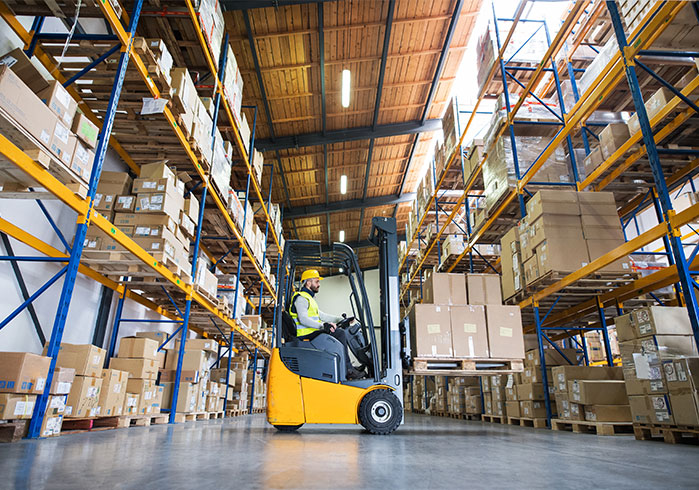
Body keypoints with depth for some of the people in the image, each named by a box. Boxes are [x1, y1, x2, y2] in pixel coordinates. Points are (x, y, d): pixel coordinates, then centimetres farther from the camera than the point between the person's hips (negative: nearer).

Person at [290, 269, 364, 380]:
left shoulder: (308, 298, 25)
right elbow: (303, 319, -23)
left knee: (341, 332, 4)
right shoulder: (301, 298, -8)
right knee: (340, 334, -19)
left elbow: (321, 315, 23)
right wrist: (323, 325, -30)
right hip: (306, 336, -10)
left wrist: (340, 319, 13)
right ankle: (348, 370, -16)